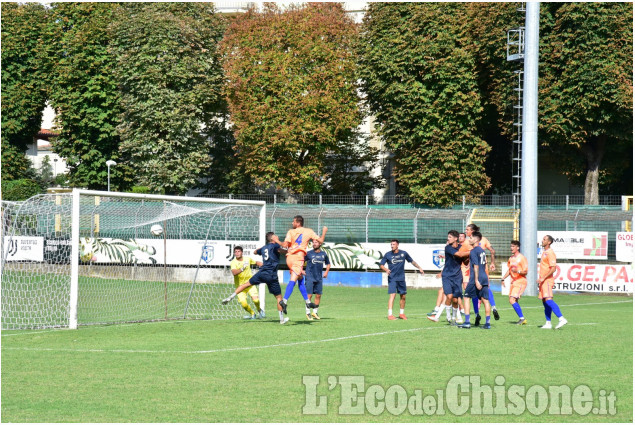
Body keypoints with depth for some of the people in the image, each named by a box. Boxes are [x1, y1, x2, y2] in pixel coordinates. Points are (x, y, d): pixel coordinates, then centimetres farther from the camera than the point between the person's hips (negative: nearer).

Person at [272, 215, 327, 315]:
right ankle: (284, 300, -33)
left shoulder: (291, 232, 5)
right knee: (293, 280, -14)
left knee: (300, 280, 16)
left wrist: (277, 241, 10)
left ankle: (307, 301, 22)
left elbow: (285, 245, -7)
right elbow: (321, 241, 6)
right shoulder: (308, 231, 5)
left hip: (290, 257, 3)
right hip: (298, 257, -3)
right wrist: (324, 231, 23)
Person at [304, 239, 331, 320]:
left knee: (318, 295, 6)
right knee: (309, 295, -6)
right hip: (310, 278, -4)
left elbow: (328, 263, 23)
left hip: (319, 278, 4)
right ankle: (308, 313, 4)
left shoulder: (323, 254, 7)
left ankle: (315, 312, 20)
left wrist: (326, 272, 10)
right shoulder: (309, 254, -3)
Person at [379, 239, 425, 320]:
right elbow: (381, 265, 1)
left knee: (403, 296, 9)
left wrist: (419, 268, 8)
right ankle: (390, 315, -17)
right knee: (392, 295, -15)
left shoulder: (403, 253, 4)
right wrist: (386, 269, -18)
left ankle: (402, 313, 25)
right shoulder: (388, 255, -2)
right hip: (392, 278, -3)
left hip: (401, 278, 3)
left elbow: (412, 261, 16)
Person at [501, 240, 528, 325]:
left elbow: (525, 272, -13)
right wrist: (503, 279, 17)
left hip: (520, 282, -8)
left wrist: (518, 271, -31)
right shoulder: (511, 258, 13)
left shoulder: (522, 258, -11)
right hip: (513, 281, 8)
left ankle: (522, 318, -11)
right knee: (514, 301, 8)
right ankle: (522, 319, 15)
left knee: (512, 300, -17)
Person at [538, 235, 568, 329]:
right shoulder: (544, 252, 17)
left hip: (547, 280, -10)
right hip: (543, 280, 10)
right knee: (545, 302, 8)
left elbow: (553, 269, -20)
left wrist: (543, 278, -21)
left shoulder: (550, 253, -13)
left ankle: (561, 319, -25)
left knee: (548, 300, -20)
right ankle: (548, 323, 10)